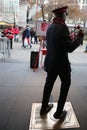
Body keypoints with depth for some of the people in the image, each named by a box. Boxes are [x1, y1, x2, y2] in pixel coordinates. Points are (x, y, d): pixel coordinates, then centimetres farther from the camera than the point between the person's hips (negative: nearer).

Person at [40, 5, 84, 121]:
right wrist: (79, 38, -7)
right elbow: (70, 48, -22)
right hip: (61, 63, -7)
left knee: (49, 83, 19)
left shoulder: (50, 27, 5)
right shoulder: (62, 27, -20)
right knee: (66, 84, 12)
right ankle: (58, 113, 17)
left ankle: (44, 108, 33)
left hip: (50, 62, 7)